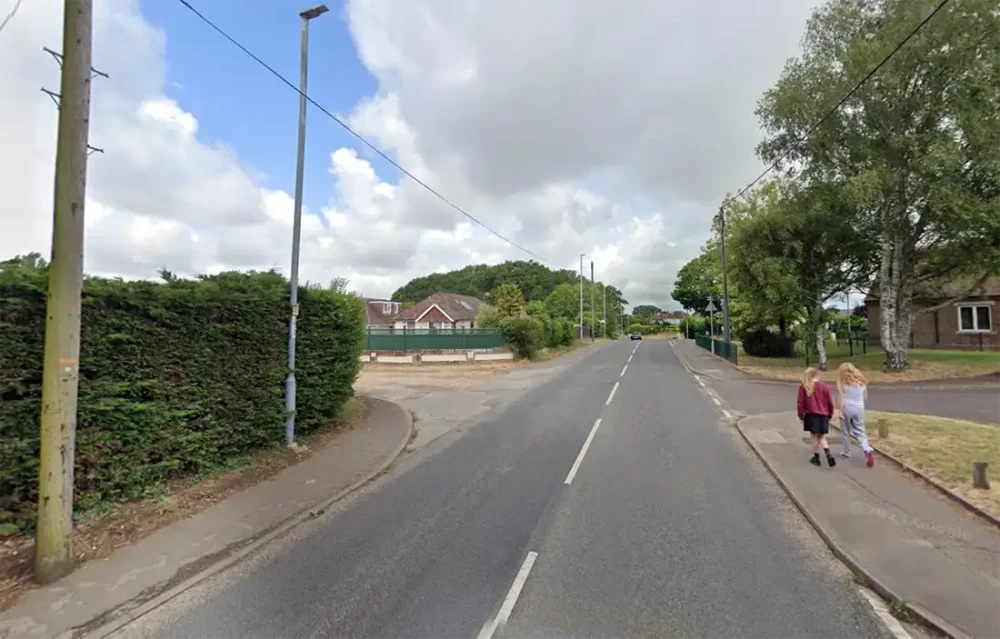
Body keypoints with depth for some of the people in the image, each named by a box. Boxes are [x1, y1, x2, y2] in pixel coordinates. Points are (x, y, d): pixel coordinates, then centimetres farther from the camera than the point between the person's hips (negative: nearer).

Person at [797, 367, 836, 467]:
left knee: (814, 437, 8)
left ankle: (816, 458, 16)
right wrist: (830, 415, 18)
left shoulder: (804, 387, -6)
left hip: (811, 416, -3)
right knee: (821, 437, 17)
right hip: (823, 416, 3)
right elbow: (830, 403, 5)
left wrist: (801, 416, 5)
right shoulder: (825, 386, 1)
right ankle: (828, 454, -2)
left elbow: (801, 403, -5)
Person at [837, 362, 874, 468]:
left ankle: (846, 453, 23)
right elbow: (865, 398, 11)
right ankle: (868, 450, -14)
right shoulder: (861, 381, 7)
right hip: (859, 408, 3)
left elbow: (842, 398, -9)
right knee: (860, 432, 9)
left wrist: (841, 411, -7)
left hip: (847, 408, -3)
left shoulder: (842, 382, -5)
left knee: (845, 431, 13)